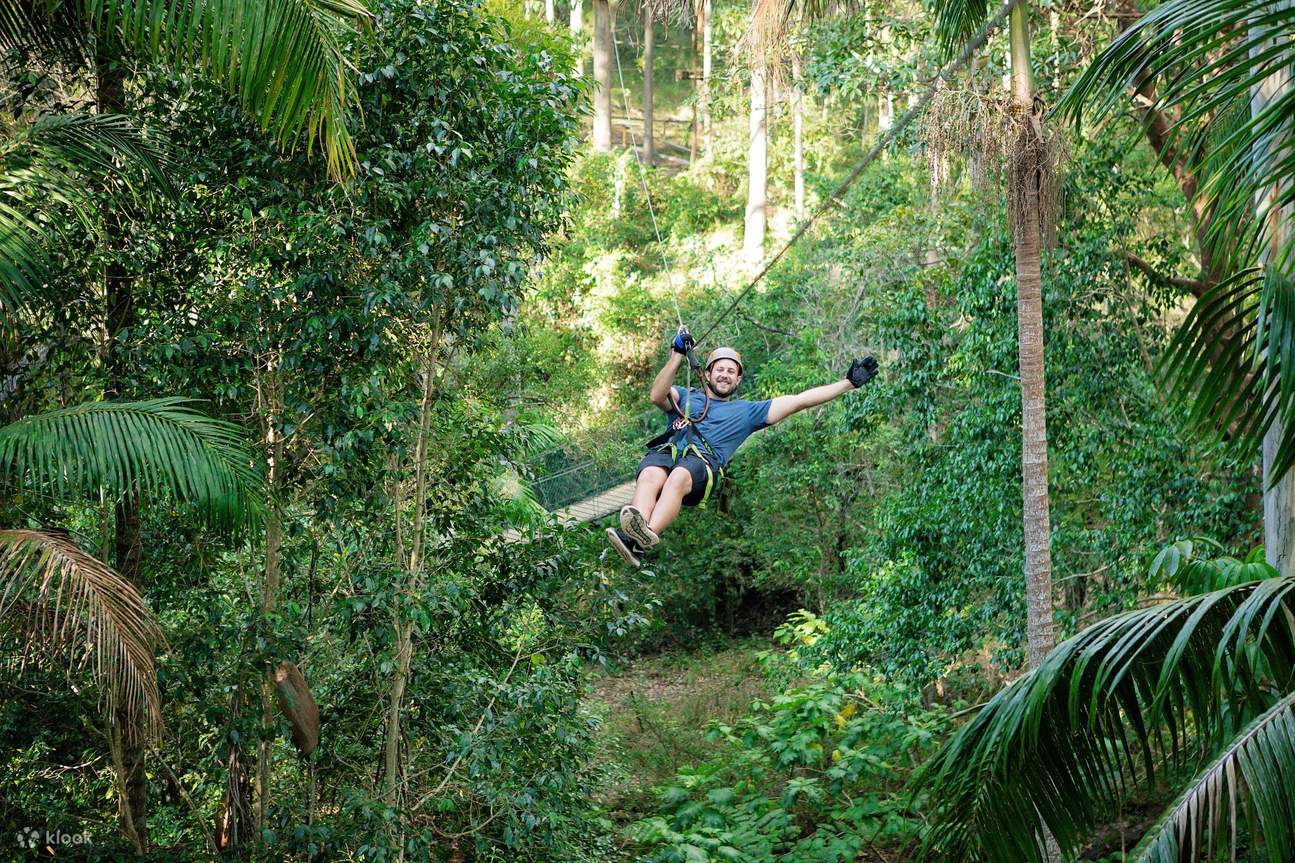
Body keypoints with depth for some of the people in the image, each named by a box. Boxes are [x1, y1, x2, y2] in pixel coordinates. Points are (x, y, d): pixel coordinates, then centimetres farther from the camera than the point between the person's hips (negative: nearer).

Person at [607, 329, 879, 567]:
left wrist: (849, 383, 24)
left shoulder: (746, 411, 33)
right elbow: (657, 396, 12)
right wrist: (677, 356, 3)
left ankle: (646, 537, -65)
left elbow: (798, 401, 29)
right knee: (651, 476, -38)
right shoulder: (685, 397, 35)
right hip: (665, 451, 2)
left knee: (678, 477, -40)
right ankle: (634, 526, -65)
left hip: (704, 462, -2)